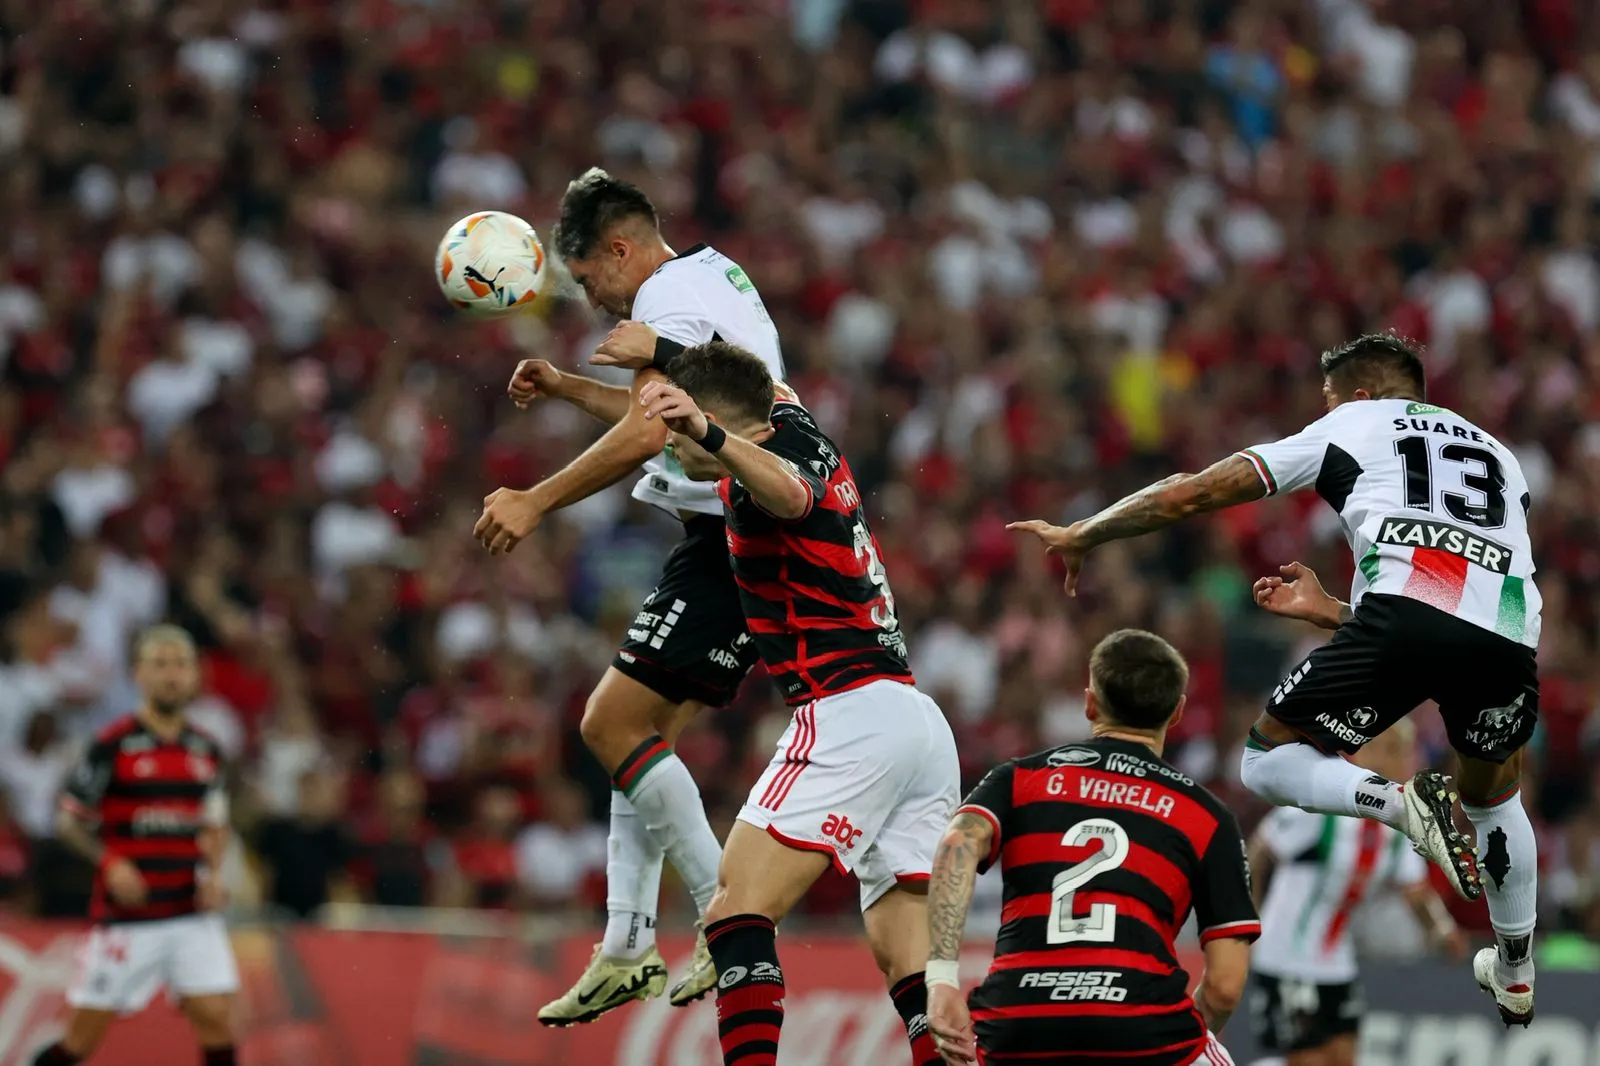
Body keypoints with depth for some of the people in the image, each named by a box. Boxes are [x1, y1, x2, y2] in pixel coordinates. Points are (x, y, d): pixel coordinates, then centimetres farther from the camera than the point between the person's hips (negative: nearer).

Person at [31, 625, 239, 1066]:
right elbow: (70, 823, -1)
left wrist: (211, 872, 2)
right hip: (126, 920, -4)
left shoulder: (206, 751, 8)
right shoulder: (112, 745, -7)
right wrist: (111, 863, -16)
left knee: (216, 1020, -9)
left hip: (193, 914, 4)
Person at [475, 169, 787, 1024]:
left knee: (612, 724, -12)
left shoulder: (669, 295, -10)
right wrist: (567, 388, 36)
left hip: (730, 543, -10)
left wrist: (535, 502, -19)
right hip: (745, 540, 10)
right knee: (637, 732, 10)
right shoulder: (715, 277, 22)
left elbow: (645, 435, -23)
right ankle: (627, 953, 8)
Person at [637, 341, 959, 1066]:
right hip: (921, 721, 9)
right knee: (908, 962, 2)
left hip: (849, 715, -9)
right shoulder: (795, 426, 19)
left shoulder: (765, 467, -7)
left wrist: (713, 436, -53)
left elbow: (786, 490, -33)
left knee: (736, 911, -14)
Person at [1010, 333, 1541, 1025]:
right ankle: (1516, 975, 37)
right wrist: (1327, 611, 44)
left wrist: (1081, 536, 35)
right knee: (1495, 792, 33)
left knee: (1270, 762, 13)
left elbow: (1194, 494, 24)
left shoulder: (1349, 426, 25)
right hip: (1511, 637, 5)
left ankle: (1402, 803, -13)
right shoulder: (1498, 455, 37)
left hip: (1404, 613, -5)